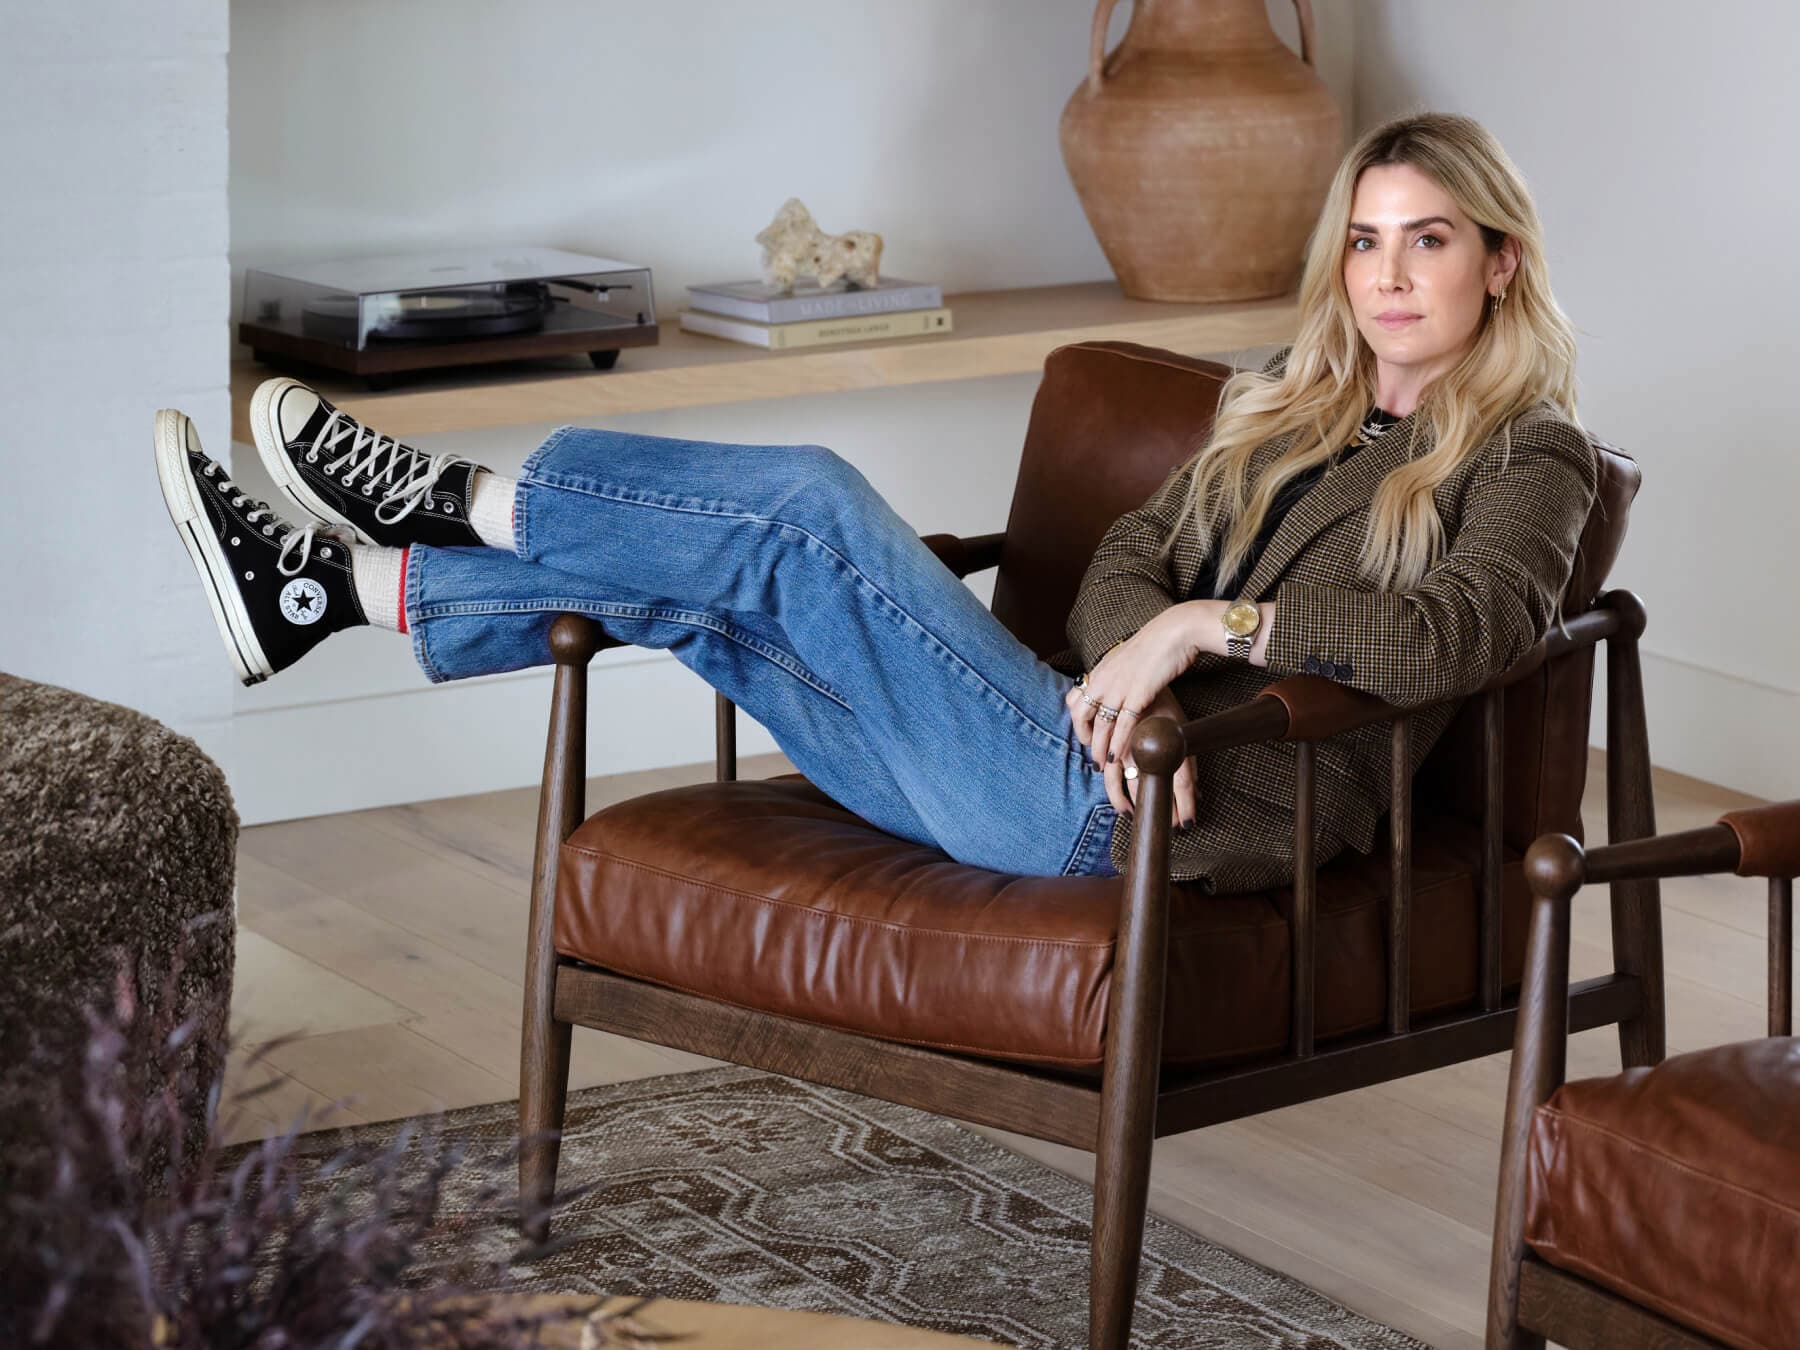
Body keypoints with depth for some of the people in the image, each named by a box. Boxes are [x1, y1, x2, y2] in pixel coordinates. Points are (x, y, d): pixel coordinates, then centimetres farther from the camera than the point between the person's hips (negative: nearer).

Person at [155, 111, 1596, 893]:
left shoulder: (1526, 460, 2)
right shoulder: (1283, 404, 22)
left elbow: (1457, 637, -19)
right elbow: (1129, 557, 9)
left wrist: (1208, 621, -25)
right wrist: (1133, 664, -14)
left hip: (1136, 813, -7)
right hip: (1072, 754, 7)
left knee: (808, 507, -16)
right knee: (684, 598, -3)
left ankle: (455, 501, 1)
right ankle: (320, 589, 3)